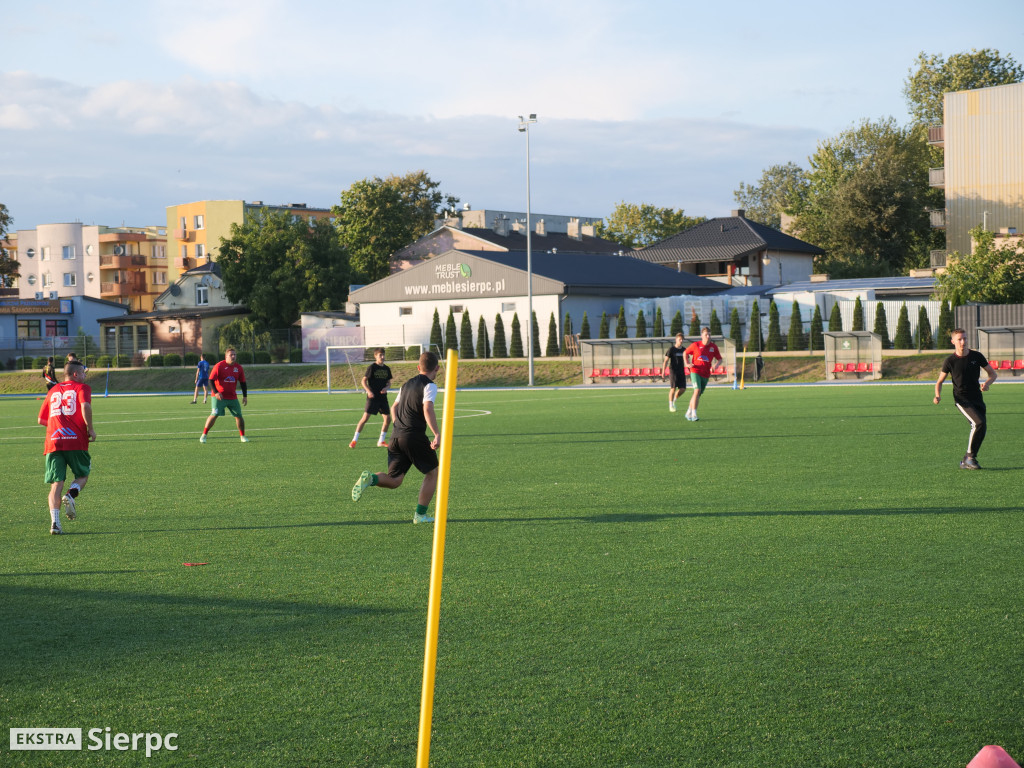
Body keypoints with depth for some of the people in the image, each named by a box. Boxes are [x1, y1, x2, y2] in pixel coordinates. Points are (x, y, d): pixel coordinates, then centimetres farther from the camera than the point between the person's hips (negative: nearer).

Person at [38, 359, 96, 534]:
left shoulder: (53, 391, 22)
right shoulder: (82, 388, 6)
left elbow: (41, 420, 23)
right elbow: (85, 406, -15)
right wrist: (90, 428, -5)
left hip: (53, 441, 4)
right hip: (76, 441, -4)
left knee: (56, 483, 3)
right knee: (82, 474, 17)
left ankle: (55, 521, -11)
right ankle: (71, 495, -14)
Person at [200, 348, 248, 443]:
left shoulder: (238, 368, 5)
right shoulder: (219, 366, -9)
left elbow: (243, 383, 14)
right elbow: (211, 380, -10)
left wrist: (245, 396, 9)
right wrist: (216, 392, -22)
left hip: (232, 397, 4)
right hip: (219, 396, -4)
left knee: (239, 415, 1)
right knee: (214, 415, -14)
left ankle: (242, 436, 17)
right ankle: (204, 435, -4)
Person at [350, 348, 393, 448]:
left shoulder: (386, 369, 9)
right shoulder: (372, 367, -7)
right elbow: (364, 380, -7)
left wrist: (386, 387, -4)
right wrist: (368, 391, -21)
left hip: (383, 397, 6)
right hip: (372, 397, -6)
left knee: (388, 419, 3)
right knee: (365, 418, -10)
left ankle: (381, 441, 17)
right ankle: (354, 440, -3)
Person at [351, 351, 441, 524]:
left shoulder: (407, 384, 20)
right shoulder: (429, 386, -4)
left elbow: (394, 407, 30)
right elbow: (428, 410, -20)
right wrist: (437, 434, -26)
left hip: (396, 436, 7)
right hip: (415, 437, -7)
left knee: (394, 480, 9)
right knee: (432, 473, 13)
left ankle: (370, 478, -21)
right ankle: (420, 514, 10)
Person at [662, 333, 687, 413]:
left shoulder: (684, 350, 11)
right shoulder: (671, 349, -4)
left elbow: (686, 361, 19)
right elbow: (666, 361, -6)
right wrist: (663, 372, -13)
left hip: (681, 371, 5)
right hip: (673, 371, -5)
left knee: (683, 389, -3)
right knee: (673, 388, -8)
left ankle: (674, 400, 21)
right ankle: (671, 405, 4)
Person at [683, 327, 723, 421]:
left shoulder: (714, 347, 2)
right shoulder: (695, 345, -3)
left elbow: (720, 359, 9)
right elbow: (685, 353, 12)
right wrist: (687, 363, -2)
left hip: (706, 374, 3)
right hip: (695, 371, -3)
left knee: (698, 394, 10)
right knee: (697, 390, -21)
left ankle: (689, 413, 27)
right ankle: (694, 414, -20)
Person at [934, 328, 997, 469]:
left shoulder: (976, 356, 1)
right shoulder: (950, 361, -5)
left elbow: (992, 373, 10)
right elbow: (940, 381, 4)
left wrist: (987, 383, -13)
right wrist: (938, 395, -16)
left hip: (977, 398, 4)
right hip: (962, 399, -4)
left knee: (982, 429, -1)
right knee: (978, 422, -24)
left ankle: (966, 461, 14)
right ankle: (970, 456, -11)